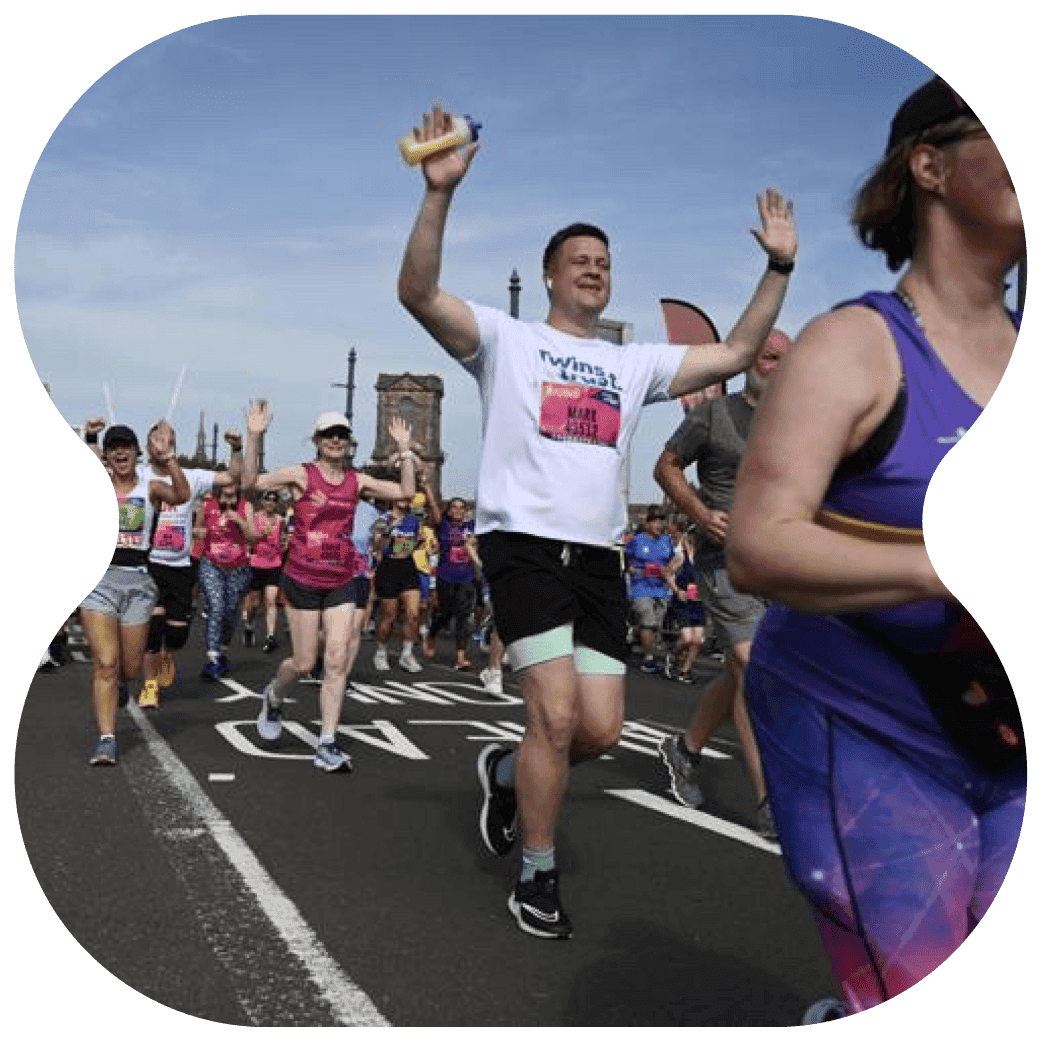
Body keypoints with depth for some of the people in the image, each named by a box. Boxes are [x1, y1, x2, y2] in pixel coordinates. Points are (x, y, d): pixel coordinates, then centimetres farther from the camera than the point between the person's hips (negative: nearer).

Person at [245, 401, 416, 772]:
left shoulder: (357, 481, 6)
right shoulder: (301, 475, -5)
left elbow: (406, 492, 5)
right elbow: (252, 482, -16)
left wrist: (404, 450, -1)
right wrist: (254, 436, -26)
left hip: (342, 581, 3)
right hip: (303, 578, -3)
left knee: (337, 662, -4)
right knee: (304, 662, 4)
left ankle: (327, 745, 1)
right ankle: (273, 697, 38)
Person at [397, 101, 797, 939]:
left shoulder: (635, 363, 19)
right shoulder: (506, 339, 6)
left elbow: (735, 354, 18)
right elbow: (417, 293, -8)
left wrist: (779, 268, 10)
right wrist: (441, 192, -20)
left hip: (600, 557, 5)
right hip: (525, 544, -5)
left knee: (601, 731, 1)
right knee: (556, 716, -13)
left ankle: (506, 773, 33)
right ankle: (537, 879, 8)